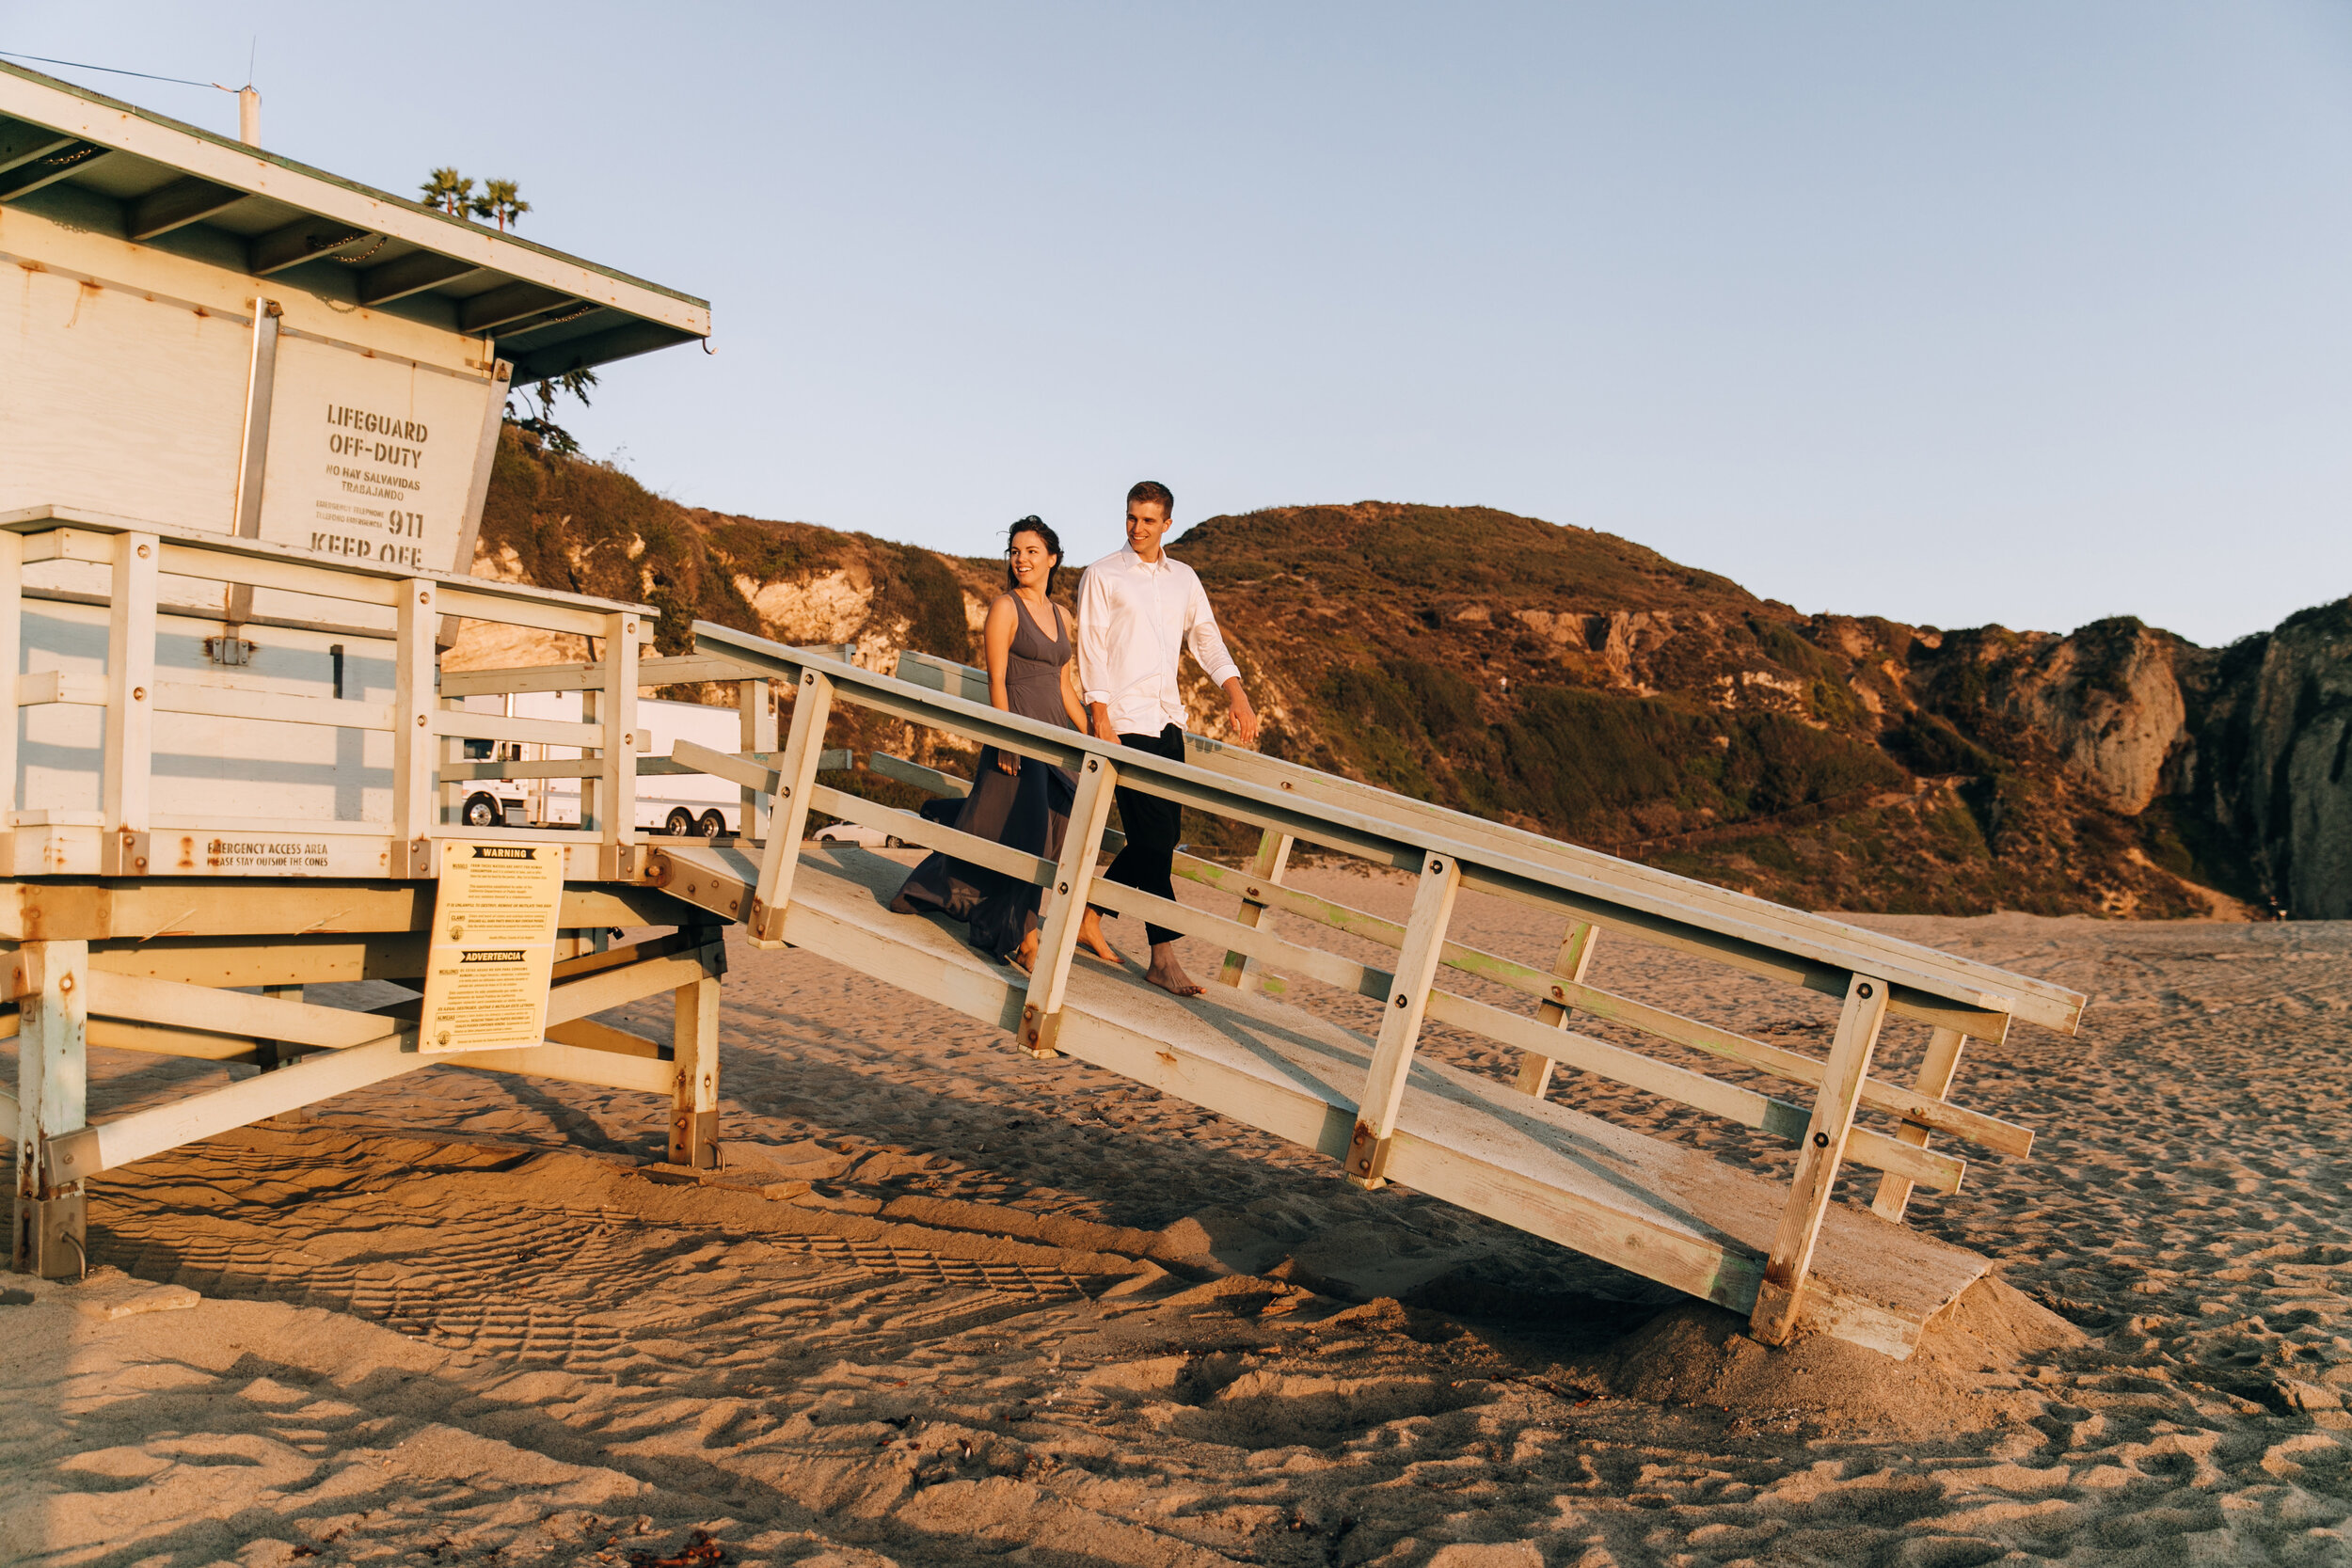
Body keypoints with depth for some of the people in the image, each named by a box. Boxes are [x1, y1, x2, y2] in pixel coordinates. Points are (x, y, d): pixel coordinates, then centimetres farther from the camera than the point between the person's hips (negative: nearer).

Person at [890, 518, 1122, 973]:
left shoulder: (1061, 615, 15)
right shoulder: (1006, 607, -4)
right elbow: (997, 681, -9)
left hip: (1056, 733, 6)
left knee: (1071, 826, 6)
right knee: (1022, 831, -6)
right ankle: (1023, 938, 1)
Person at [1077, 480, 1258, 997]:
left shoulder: (1184, 578, 16)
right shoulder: (1102, 575, 1)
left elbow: (1206, 638, 9)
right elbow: (1092, 648, -4)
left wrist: (1237, 695, -6)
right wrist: (1101, 720, -12)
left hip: (1168, 719, 6)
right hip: (1125, 719, -6)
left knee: (1163, 834, 6)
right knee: (1153, 837, -10)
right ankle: (1164, 958, -8)